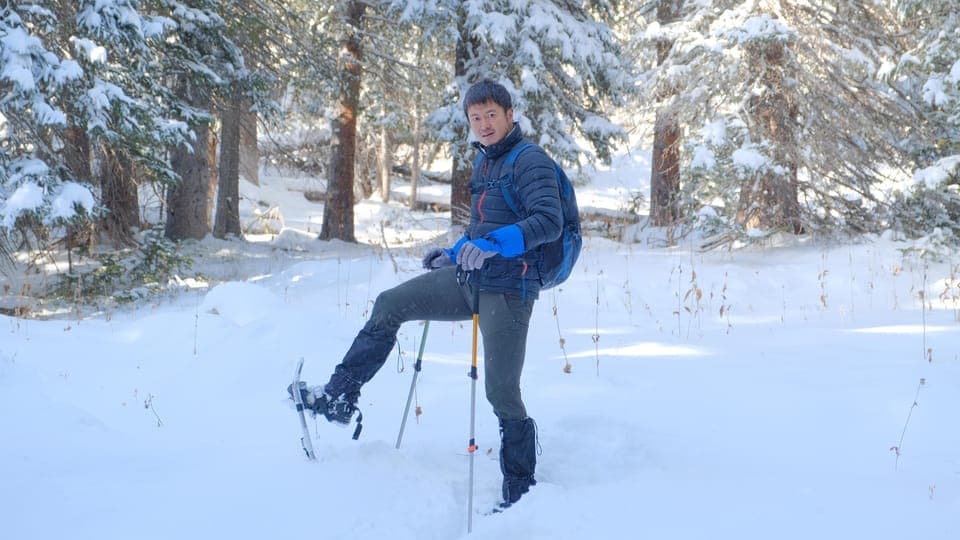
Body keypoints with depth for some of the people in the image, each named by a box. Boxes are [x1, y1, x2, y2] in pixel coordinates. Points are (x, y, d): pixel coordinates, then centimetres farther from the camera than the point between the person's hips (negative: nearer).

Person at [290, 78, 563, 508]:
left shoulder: (530, 161, -12)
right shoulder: (484, 162, 16)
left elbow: (549, 221, -26)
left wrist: (493, 244, -36)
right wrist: (454, 254, 20)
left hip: (507, 288, -9)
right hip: (469, 279, 9)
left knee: (501, 390, -6)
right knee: (389, 306, 5)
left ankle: (520, 493, 6)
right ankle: (338, 399, 8)